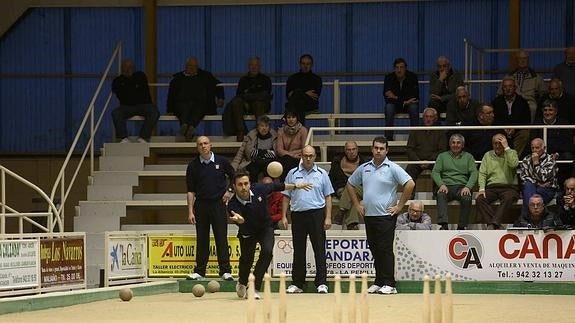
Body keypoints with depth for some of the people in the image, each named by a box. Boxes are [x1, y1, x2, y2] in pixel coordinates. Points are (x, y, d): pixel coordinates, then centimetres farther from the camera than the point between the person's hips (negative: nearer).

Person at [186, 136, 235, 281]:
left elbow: (234, 177, 17)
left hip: (219, 204, -1)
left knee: (221, 239, -3)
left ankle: (225, 271, 0)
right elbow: (190, 191, 3)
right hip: (201, 205, 1)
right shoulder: (193, 165, 2)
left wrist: (230, 191, 4)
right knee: (201, 240, 5)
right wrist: (190, 211, -2)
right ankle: (199, 271, 11)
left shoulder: (221, 161, 1)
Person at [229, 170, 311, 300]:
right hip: (247, 233, -1)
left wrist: (296, 186, 6)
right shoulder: (233, 205, -32)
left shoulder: (259, 189, -24)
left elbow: (277, 186, -5)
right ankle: (242, 283, 41)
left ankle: (255, 288, -13)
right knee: (246, 259, 4)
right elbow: (240, 220, -52)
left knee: (267, 252, -22)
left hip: (265, 227, 1)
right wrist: (239, 219, -77)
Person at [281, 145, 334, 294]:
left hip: (317, 214, -1)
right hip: (298, 215, 1)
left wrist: (328, 217, -2)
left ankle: (321, 283, 0)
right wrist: (284, 216, 2)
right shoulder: (292, 174, 9)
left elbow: (328, 197, 6)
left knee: (319, 250, -2)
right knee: (298, 251, 6)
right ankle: (297, 283, 12)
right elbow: (286, 197, 10)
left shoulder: (322, 174, 6)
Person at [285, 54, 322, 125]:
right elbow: (288, 95, 8)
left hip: (310, 106, -1)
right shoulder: (292, 78, 22)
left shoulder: (316, 79, 19)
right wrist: (305, 94, -4)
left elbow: (316, 96, 2)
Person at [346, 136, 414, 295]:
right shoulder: (364, 168, 10)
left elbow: (410, 184, -14)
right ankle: (378, 282, 17)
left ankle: (389, 284, -5)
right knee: (374, 250, 10)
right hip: (368, 215, 6)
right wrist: (357, 204, 14)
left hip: (386, 216, -6)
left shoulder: (392, 168, -6)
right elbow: (350, 185, 23)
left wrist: (399, 206, -12)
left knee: (385, 250, -7)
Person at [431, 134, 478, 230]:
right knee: (441, 195, -35)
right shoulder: (442, 156, 22)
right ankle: (443, 224, -47)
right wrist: (441, 184, -11)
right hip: (446, 186, 0)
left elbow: (474, 173, 8)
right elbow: (435, 172, 10)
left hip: (462, 186, 0)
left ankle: (462, 226, -30)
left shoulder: (468, 157, 21)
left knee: (467, 198, -34)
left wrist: (468, 187, -11)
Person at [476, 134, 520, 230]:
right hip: (491, 187, 3)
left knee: (508, 198, -37)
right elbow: (482, 173, 12)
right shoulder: (488, 155, 21)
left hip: (508, 187, -3)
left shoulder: (512, 153, 13)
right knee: (479, 199, -27)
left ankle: (493, 224, -45)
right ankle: (496, 226, -36)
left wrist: (506, 148, -5)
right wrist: (481, 188, -5)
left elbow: (514, 164, -10)